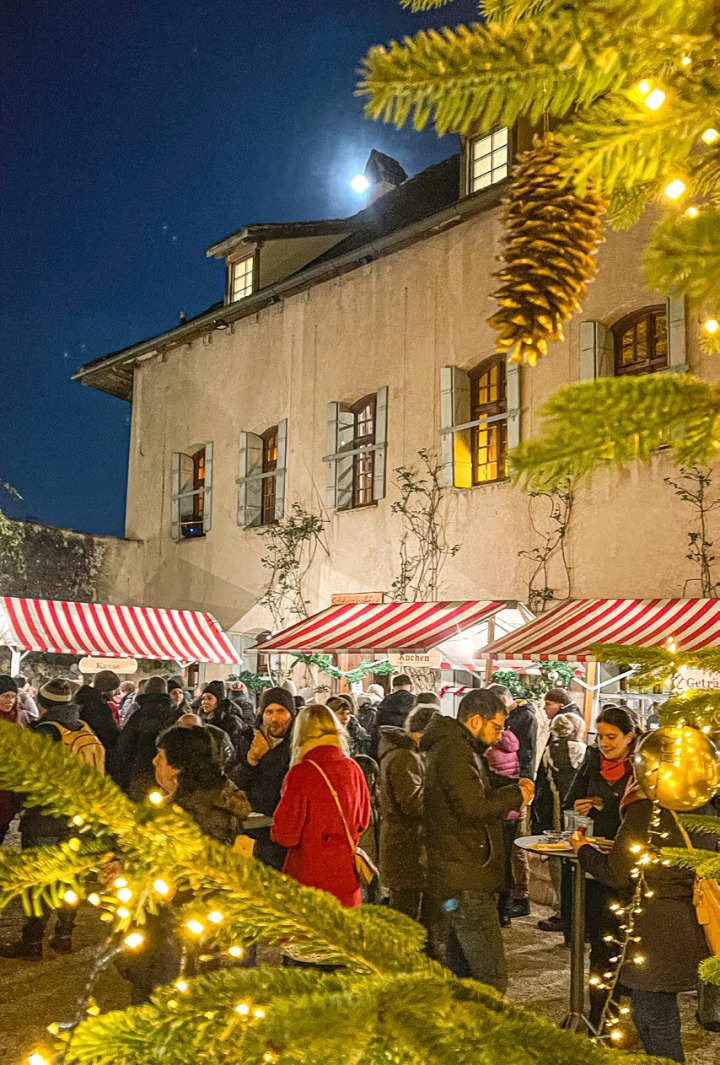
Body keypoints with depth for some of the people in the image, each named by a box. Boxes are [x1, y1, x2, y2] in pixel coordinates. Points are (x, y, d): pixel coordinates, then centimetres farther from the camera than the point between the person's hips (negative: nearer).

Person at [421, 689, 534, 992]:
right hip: (465, 881, -11)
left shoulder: (458, 748, 18)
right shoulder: (454, 750, -17)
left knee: (462, 971, 19)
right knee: (491, 980, -10)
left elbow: (482, 784, 25)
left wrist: (513, 786, 6)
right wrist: (516, 796, -9)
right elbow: (474, 807, -24)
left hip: (462, 876, 11)